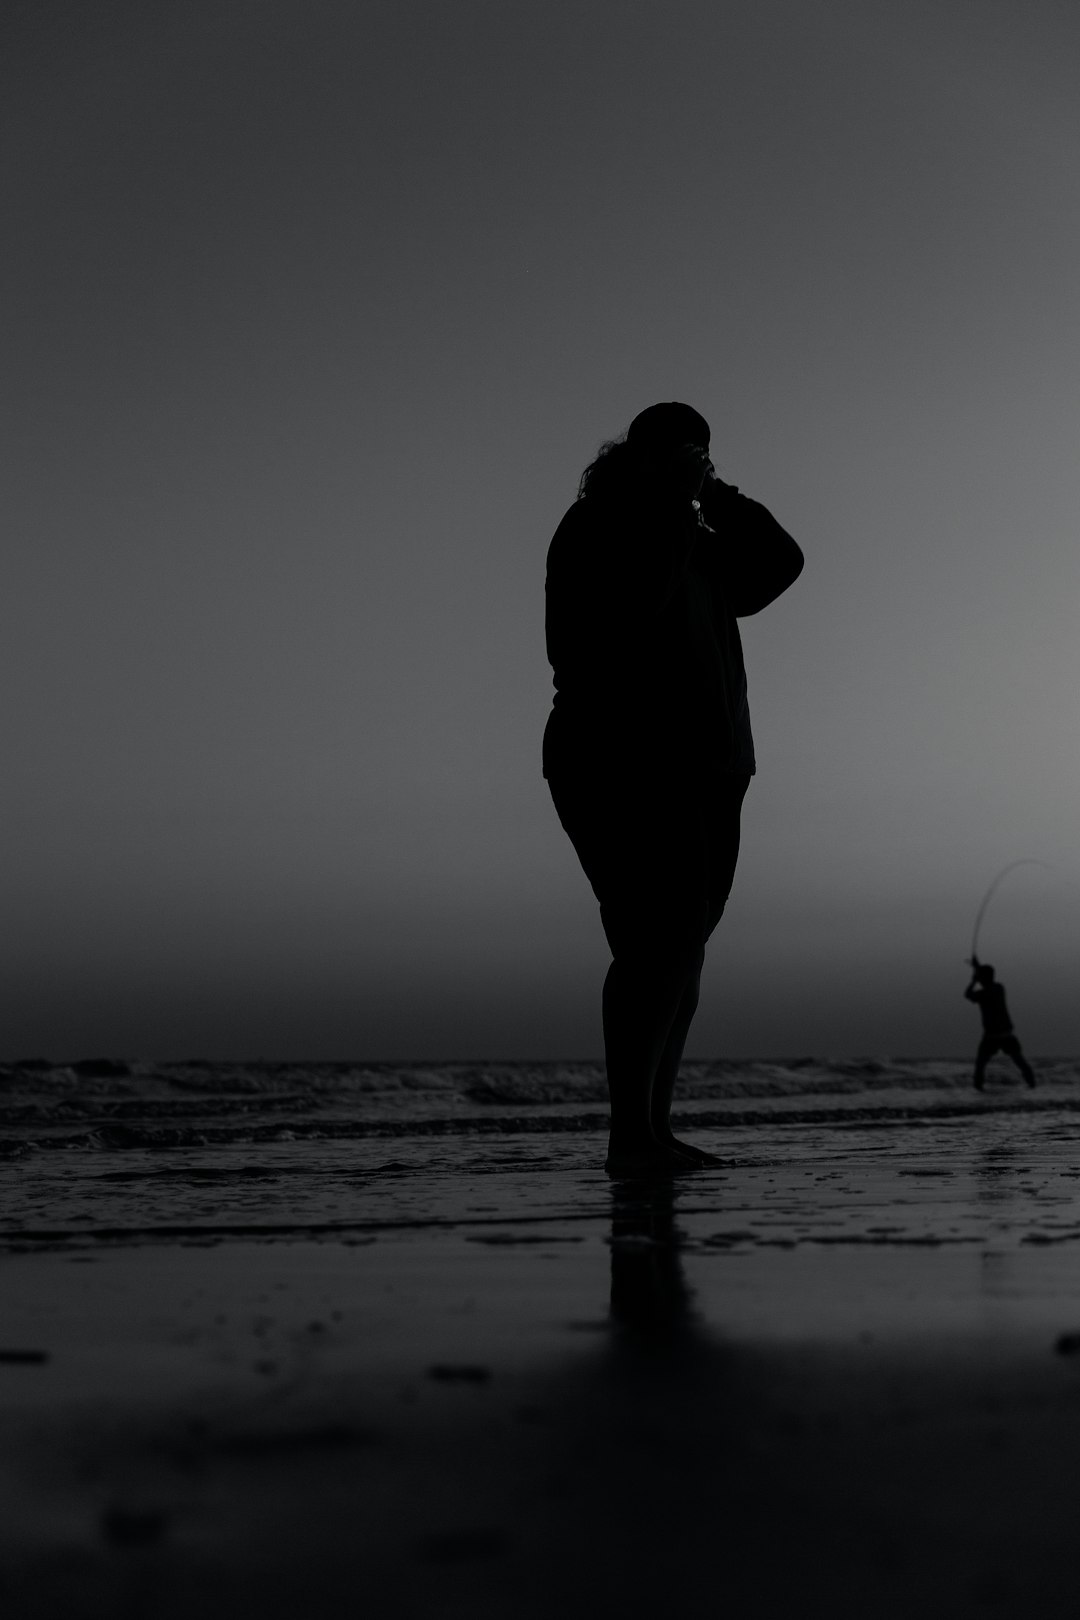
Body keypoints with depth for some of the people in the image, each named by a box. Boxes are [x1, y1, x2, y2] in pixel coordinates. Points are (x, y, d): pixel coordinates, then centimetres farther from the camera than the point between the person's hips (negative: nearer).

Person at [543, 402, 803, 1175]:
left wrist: (717, 497, 9)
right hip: (624, 770, -9)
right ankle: (629, 1134, -19)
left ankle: (655, 1128, 8)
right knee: (660, 941, -19)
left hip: (701, 772, 9)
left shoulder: (695, 545, 23)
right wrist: (671, 498, -13)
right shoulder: (597, 530, -3)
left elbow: (777, 564, 17)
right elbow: (636, 593, -21)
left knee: (680, 947, 5)